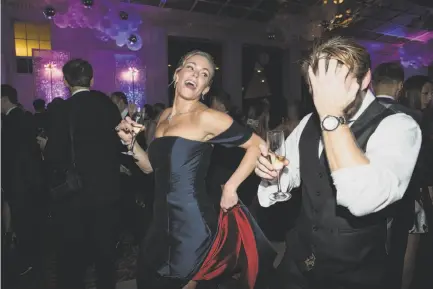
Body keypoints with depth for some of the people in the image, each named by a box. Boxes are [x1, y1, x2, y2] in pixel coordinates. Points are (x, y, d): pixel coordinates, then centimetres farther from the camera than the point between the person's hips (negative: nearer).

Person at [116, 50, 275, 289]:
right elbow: (150, 166, 13)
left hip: (192, 224, -7)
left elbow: (257, 145, -11)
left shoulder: (207, 117, -14)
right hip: (162, 222, 8)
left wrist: (231, 186, -14)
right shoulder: (165, 116, 8)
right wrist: (130, 141, -1)